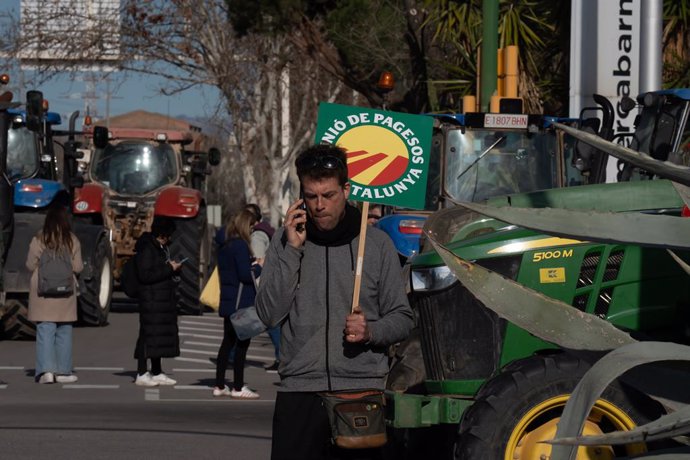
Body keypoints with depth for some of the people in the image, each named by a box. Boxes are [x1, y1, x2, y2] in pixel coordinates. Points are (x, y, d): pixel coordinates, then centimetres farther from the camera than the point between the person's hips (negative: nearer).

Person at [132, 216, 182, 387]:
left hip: (164, 299, 10)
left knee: (162, 335, 12)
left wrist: (173, 268, 7)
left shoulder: (162, 247, 16)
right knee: (148, 334, -8)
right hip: (151, 300, -10)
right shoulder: (146, 249, -13)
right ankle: (142, 374, -5)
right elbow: (145, 275, -20)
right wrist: (169, 268, -16)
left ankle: (157, 373, 18)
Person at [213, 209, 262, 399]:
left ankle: (220, 385, 17)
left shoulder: (224, 244, 12)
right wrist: (260, 267, -3)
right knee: (242, 344, -3)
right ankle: (238, 387, -1)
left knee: (228, 342, 14)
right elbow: (246, 275, -20)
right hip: (242, 302, -9)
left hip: (228, 301, 9)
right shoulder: (240, 245, -16)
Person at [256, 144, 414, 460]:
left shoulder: (376, 243, 7)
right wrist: (292, 250, -7)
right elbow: (269, 314, -2)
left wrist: (371, 331, -11)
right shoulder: (286, 240, 8)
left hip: (363, 389, 0)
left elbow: (402, 319, 11)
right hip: (300, 391, 0)